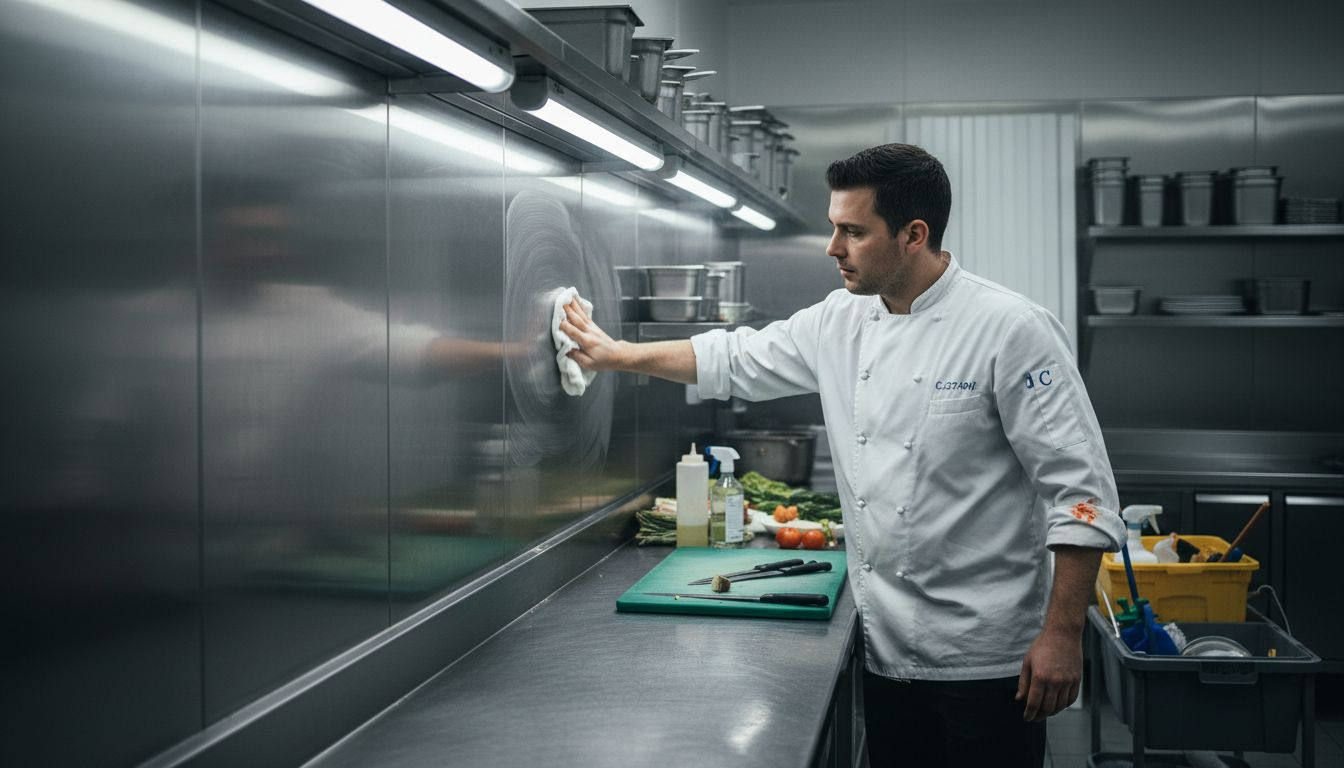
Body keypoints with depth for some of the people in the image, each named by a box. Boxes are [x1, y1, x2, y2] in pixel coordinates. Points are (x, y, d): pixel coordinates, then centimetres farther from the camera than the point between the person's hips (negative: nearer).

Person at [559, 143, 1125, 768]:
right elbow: (735, 360, 18)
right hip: (888, 646, 6)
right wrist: (618, 356, 19)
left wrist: (1062, 636, -16)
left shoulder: (1010, 329, -15)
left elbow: (1079, 491, -15)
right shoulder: (841, 322, 4)